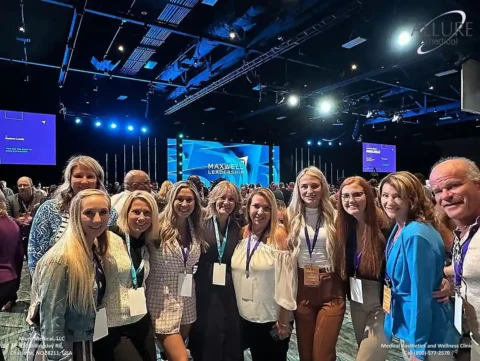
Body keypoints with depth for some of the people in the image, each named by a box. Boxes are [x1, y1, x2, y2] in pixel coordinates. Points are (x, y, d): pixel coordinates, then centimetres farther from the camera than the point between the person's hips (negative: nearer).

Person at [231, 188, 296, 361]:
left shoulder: (279, 236, -15)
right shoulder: (242, 235, 0)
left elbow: (286, 281, -15)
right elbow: (236, 274, 8)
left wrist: (284, 320, -13)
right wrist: (236, 310, 10)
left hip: (274, 318, -5)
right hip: (247, 316, 5)